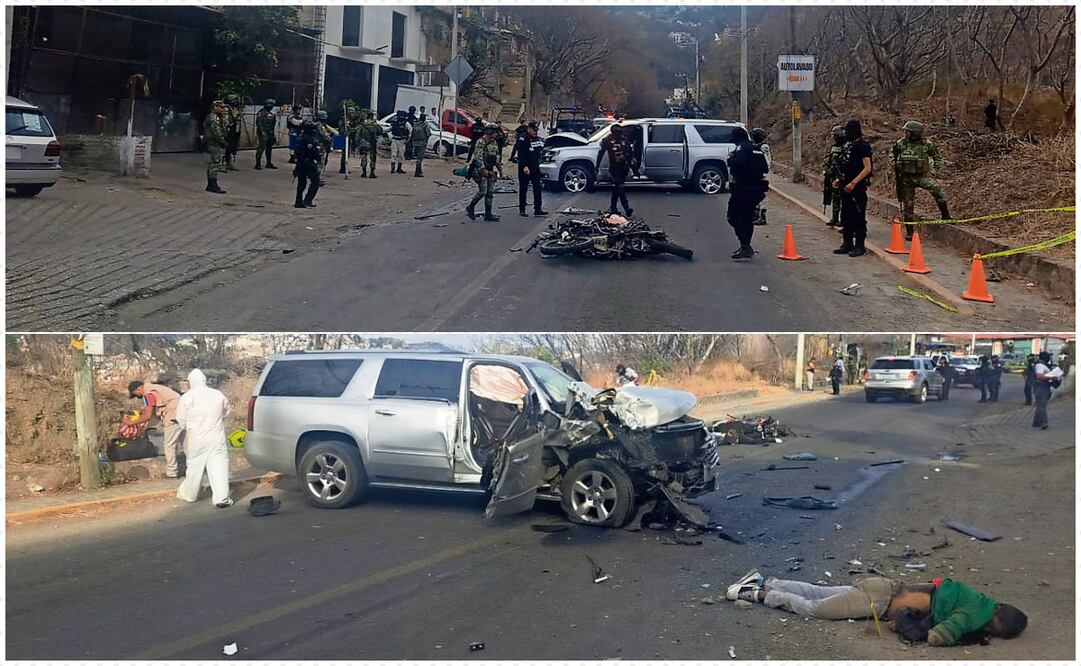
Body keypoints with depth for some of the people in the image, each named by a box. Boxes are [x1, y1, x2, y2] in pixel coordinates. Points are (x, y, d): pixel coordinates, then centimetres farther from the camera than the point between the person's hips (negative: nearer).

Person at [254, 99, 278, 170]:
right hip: (263, 133, -9)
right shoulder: (262, 112, -12)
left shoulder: (270, 113, 17)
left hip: (269, 134, 9)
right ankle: (258, 164, -9)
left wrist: (272, 133, 19)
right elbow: (258, 122, -19)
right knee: (261, 148, -11)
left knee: (269, 148, 13)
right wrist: (262, 131, -24)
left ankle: (269, 163, 22)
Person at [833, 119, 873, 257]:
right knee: (846, 217, 13)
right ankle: (847, 244, 21)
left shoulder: (862, 146, -12)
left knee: (859, 218, -3)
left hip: (857, 188, -9)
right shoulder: (847, 145, 14)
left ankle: (859, 246, 1)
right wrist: (840, 180, 14)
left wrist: (853, 183, -24)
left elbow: (867, 168, -19)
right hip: (846, 187, 9)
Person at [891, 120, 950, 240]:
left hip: (922, 175, -2)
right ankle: (909, 232, 13)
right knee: (907, 204, 3)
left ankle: (945, 216, -16)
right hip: (906, 178, 2)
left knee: (935, 188, -28)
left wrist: (932, 172, -5)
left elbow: (938, 158, 4)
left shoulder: (926, 144, -7)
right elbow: (892, 154, 18)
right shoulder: (901, 144, -2)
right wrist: (895, 167, 5)